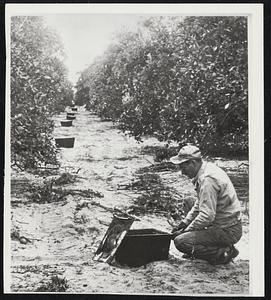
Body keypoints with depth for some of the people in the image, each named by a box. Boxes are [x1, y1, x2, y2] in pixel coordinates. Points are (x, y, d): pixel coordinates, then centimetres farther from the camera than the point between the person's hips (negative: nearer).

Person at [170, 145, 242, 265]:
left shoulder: (208, 179, -24)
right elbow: (200, 203, 18)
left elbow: (207, 216, -26)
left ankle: (223, 253, -9)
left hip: (227, 231, -10)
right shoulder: (208, 168, 8)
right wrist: (185, 223, 10)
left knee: (180, 241, -17)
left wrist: (185, 231, -14)